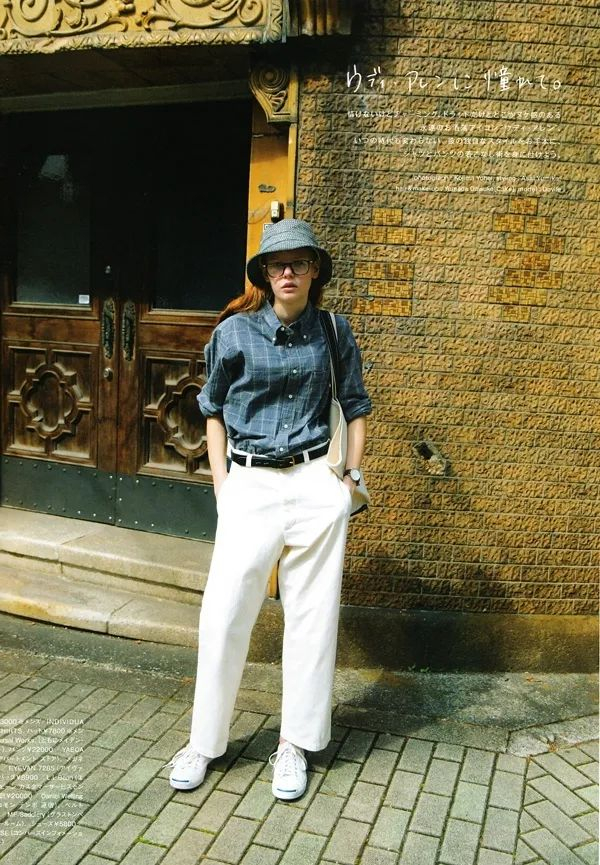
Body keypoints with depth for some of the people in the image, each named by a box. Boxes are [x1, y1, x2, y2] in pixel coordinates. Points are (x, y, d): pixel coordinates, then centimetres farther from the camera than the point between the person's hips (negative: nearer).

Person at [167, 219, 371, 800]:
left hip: (316, 485, 1)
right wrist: (221, 484, 3)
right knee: (224, 616, 1)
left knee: (311, 615, 7)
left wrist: (351, 477, 4)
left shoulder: (334, 332, 6)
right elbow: (214, 410, 11)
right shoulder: (234, 331, 3)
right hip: (250, 485, 0)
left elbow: (355, 408, 12)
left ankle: (295, 745, 24)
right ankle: (204, 741, 21)